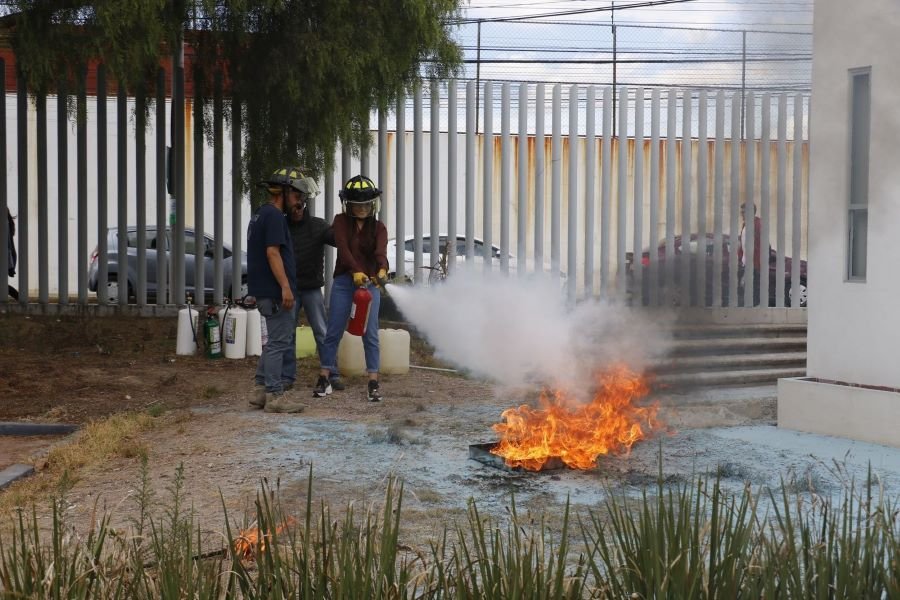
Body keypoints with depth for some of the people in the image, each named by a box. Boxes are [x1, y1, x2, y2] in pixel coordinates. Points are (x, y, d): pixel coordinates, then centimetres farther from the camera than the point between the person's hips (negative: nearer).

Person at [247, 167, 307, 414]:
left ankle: (261, 391, 19)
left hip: (264, 291, 10)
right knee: (279, 343, -5)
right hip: (275, 291, -10)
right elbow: (272, 252, -21)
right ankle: (275, 395, -2)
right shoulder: (274, 216, -14)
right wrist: (285, 287, -22)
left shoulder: (259, 215, 17)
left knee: (275, 342, 17)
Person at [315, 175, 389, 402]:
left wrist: (382, 270, -37)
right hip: (343, 281, 0)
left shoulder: (378, 228, 5)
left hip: (370, 283, 1)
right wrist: (355, 272, -32)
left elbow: (381, 252, -15)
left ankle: (373, 383, 1)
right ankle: (324, 378, 11)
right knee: (334, 332, 2)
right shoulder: (341, 221, 2)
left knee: (370, 334, -2)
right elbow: (343, 247, -15)